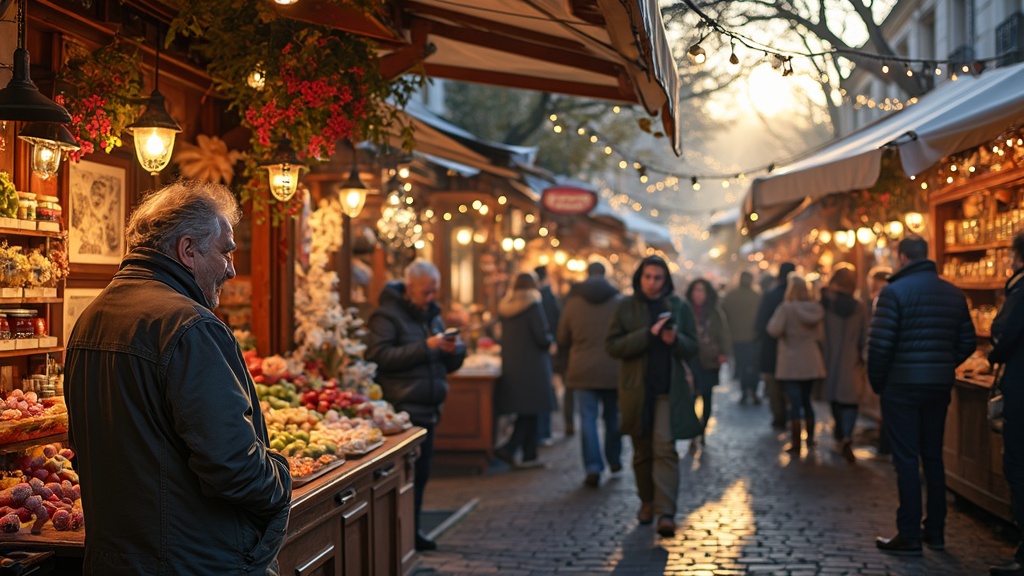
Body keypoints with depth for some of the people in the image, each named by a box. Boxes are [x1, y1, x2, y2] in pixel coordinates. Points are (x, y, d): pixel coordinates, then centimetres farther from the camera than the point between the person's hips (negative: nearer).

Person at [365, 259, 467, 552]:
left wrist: (453, 349, -3)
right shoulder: (387, 316, -7)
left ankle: (412, 531, 19)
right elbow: (380, 356, -20)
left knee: (420, 473, 10)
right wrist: (426, 347, -21)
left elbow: (450, 364, 21)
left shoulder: (431, 314, 18)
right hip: (401, 409, -8)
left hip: (428, 408, 8)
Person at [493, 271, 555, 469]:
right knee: (529, 412, -1)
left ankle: (529, 456, 15)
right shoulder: (533, 307, -11)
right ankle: (509, 448, -12)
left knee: (525, 413, 12)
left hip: (511, 368, 7)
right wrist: (551, 340, 7)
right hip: (532, 368, -7)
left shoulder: (505, 308, 9)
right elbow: (543, 338, -16)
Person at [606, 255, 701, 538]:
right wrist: (647, 335, -16)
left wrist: (675, 340, -16)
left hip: (669, 389, -1)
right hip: (636, 388, 1)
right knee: (642, 451, 11)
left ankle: (666, 513, -16)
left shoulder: (679, 307, 5)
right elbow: (612, 345, -7)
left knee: (665, 448, -12)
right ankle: (647, 502, 30)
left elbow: (692, 347, 6)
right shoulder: (626, 307, 2)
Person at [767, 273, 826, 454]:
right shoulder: (816, 308, 2)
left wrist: (775, 317, -3)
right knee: (806, 400, 18)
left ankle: (795, 443, -1)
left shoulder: (786, 308, -14)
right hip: (811, 362, 5)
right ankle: (810, 439, 23)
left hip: (791, 362, -5)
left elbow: (774, 330, -22)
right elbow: (820, 335, 10)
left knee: (795, 402, -2)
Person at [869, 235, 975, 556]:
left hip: (902, 386, -6)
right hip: (940, 386, 6)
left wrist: (877, 382, -3)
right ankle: (936, 531, 20)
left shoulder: (894, 291, -12)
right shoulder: (954, 294, 7)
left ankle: (909, 537, 1)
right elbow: (967, 342, 8)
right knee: (933, 457, 15)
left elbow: (880, 344, -16)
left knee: (906, 460, -2)